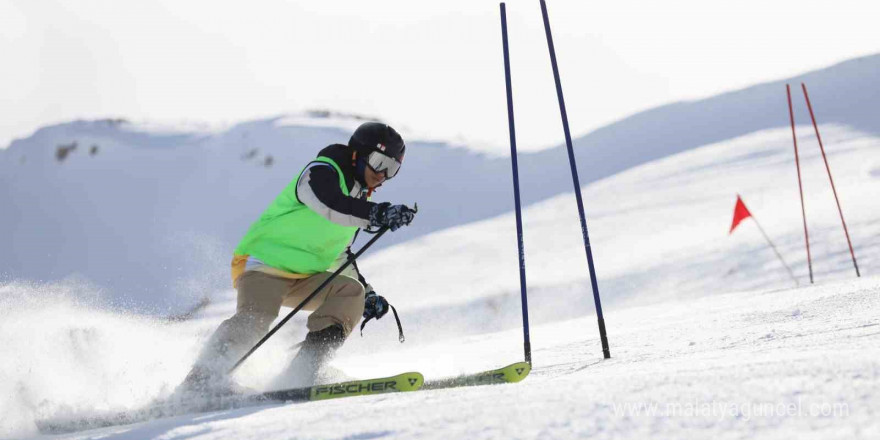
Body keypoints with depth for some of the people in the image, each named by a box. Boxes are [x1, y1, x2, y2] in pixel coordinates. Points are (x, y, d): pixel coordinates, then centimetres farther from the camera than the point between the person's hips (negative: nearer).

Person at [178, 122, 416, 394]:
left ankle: (302, 373, -23)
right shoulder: (321, 172, -10)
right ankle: (202, 379, -27)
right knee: (256, 317, -32)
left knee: (350, 292, -16)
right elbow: (330, 206, -34)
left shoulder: (357, 200, 16)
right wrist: (380, 213, -45)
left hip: (304, 277, 8)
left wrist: (367, 294, 14)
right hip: (264, 262, -8)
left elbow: (340, 257, 26)